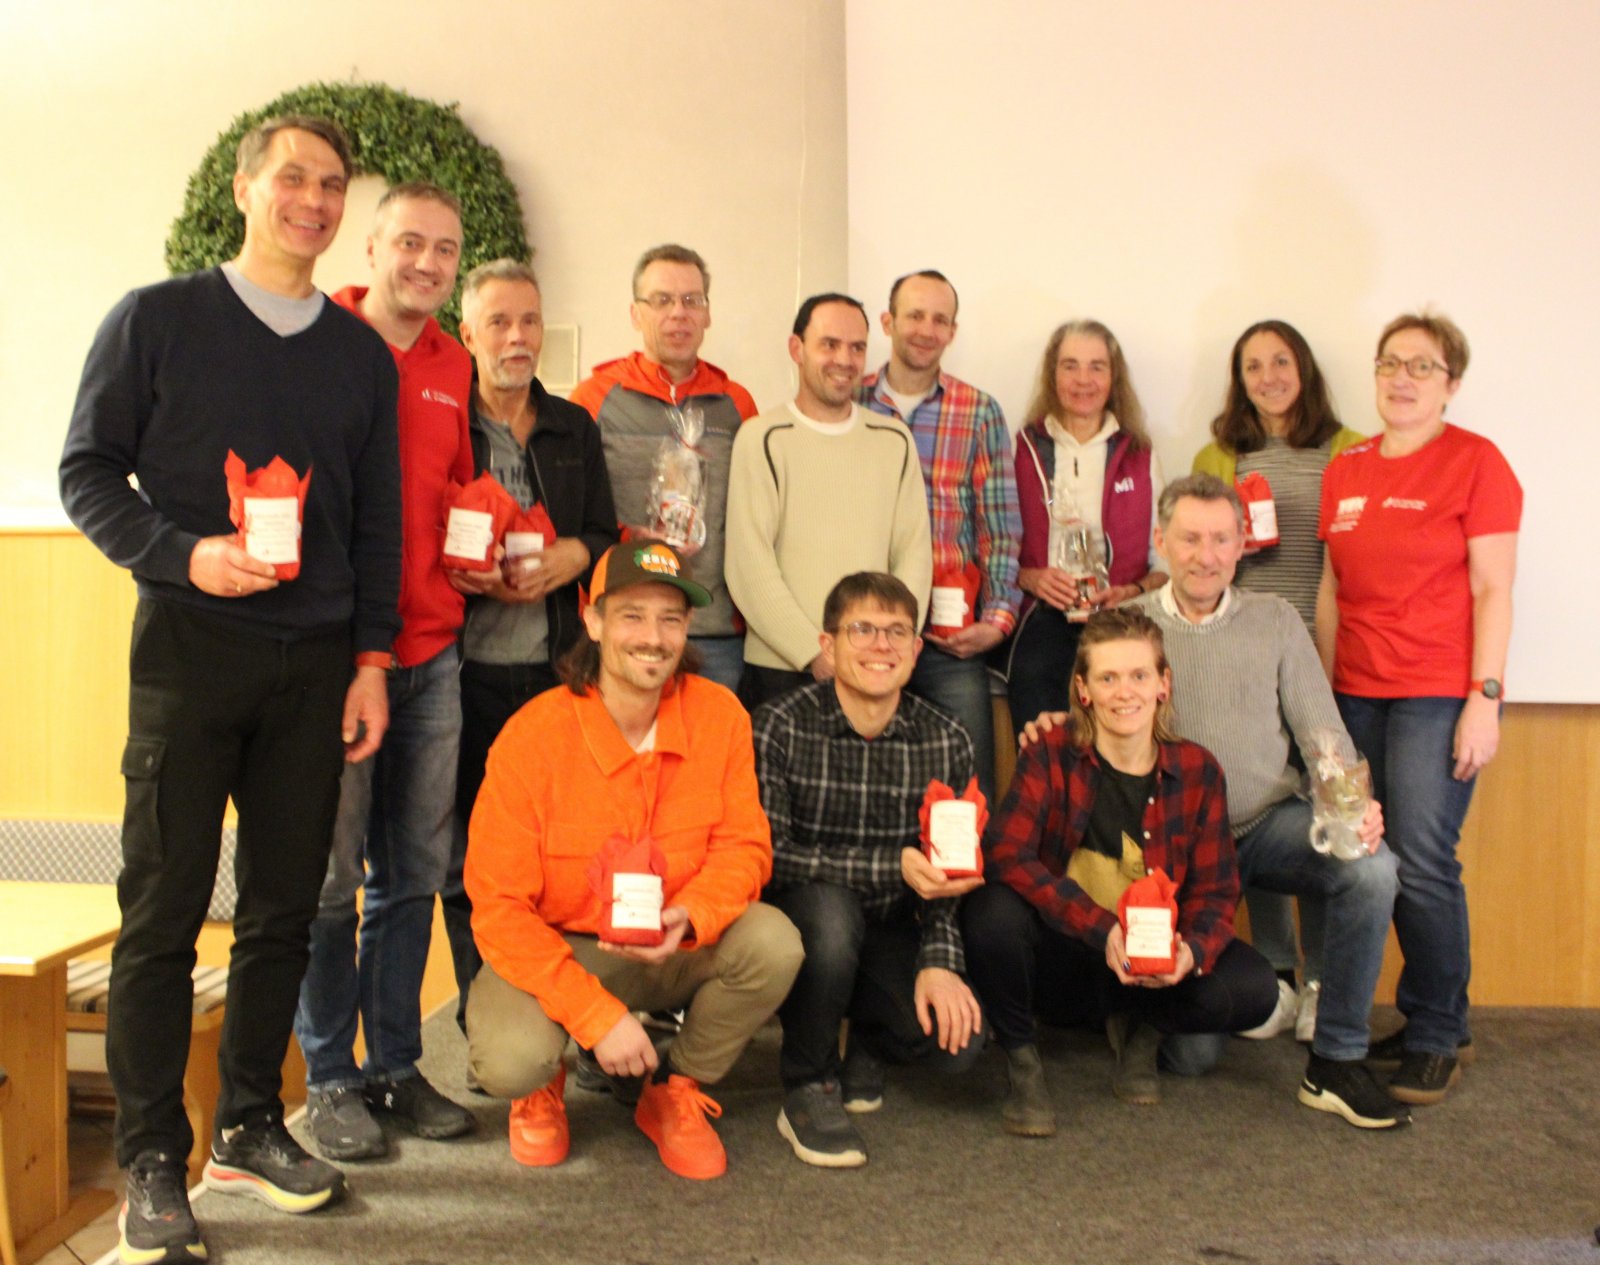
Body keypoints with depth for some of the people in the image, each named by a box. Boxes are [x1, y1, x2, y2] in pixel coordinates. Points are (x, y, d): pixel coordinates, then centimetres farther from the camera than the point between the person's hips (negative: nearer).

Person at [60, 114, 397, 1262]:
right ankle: (155, 1163, 10)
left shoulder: (361, 354, 13)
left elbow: (379, 522, 13)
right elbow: (87, 473, 1)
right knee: (165, 908, 0)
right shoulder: (157, 320, 4)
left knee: (285, 907, 7)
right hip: (191, 648, -3)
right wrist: (184, 556, -16)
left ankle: (251, 1125, 22)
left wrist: (371, 662, 6)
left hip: (317, 662, 3)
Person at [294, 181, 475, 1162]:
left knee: (414, 870, 10)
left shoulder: (455, 368, 13)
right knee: (329, 872, 0)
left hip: (431, 649, 5)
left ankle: (396, 1063, 23)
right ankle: (330, 1080, 14)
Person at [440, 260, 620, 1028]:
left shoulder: (575, 428, 16)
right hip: (468, 670, -3)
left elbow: (605, 535, 15)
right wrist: (473, 579, -16)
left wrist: (568, 558, -6)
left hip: (556, 668, 3)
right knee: (470, 857, 3)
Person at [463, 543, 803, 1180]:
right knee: (511, 1062, -32)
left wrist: (689, 916, -29)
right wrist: (597, 1014, -25)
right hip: (556, 951, -3)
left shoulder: (719, 714, -11)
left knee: (773, 942, -26)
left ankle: (673, 1091, 3)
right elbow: (499, 908, -18)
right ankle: (543, 1086, 11)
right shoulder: (533, 736, -20)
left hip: (674, 952, 3)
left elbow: (744, 845, -6)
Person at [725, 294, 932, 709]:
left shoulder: (895, 439, 12)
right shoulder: (763, 438, -1)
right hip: (780, 670, -3)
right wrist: (814, 655, -12)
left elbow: (913, 552, 7)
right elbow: (749, 567, -7)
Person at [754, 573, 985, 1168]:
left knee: (959, 1038, -22)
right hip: (797, 925, -3)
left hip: (891, 937, 3)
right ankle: (807, 1090, -12)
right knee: (828, 908, -37)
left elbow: (948, 877, -2)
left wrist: (939, 961, -19)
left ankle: (868, 1044, 17)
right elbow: (768, 855, -23)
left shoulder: (947, 743, -3)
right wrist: (893, 868, -28)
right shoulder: (780, 728, -14)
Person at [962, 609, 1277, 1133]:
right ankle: (1021, 1061, -5)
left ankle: (1140, 1026, 10)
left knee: (1253, 990, -24)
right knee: (992, 909, -33)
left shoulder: (1196, 770, -4)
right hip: (1059, 960, -2)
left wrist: (1191, 950, -26)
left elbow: (1216, 891, -3)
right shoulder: (1050, 756, -11)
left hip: (1154, 966, 2)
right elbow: (1004, 855, -24)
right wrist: (1102, 930, -33)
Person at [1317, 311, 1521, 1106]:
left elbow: (1492, 590, -6)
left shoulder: (1475, 461, -2)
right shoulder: (1345, 471, 13)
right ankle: (1419, 1016, 17)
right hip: (1358, 693, 5)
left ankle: (1438, 1038, 6)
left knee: (1423, 863, -9)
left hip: (1438, 694, -5)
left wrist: (1485, 699, -12)